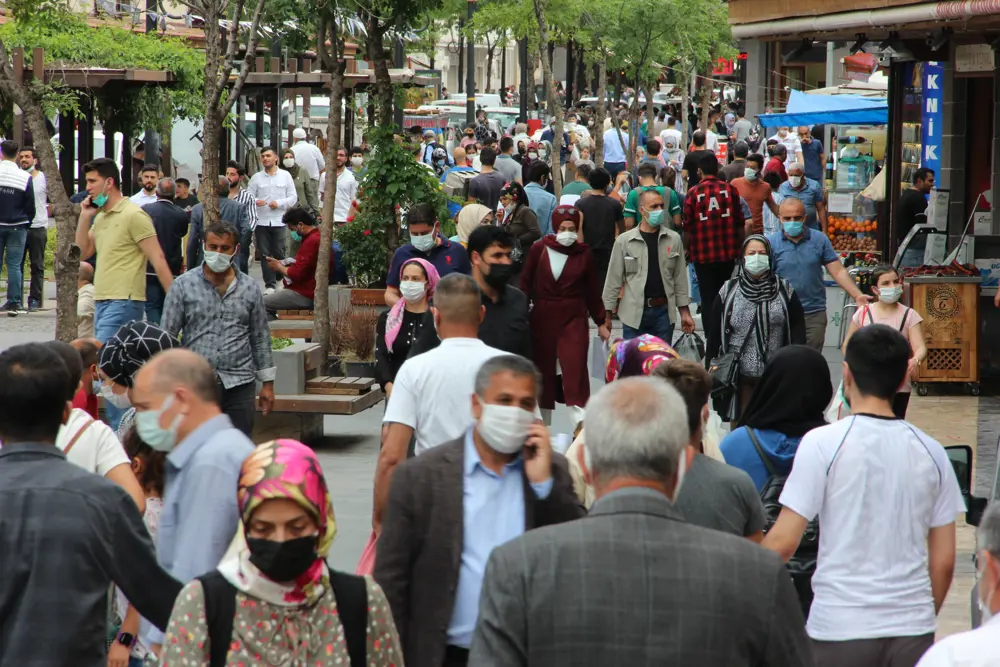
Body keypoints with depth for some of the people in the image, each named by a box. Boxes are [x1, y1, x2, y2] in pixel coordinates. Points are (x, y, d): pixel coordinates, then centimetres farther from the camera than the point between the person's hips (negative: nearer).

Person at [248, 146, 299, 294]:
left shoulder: (285, 176, 7)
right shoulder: (256, 178, 9)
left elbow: (293, 198, 5)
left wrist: (279, 203, -11)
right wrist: (255, 202, -17)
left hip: (279, 221, -1)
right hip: (261, 221, 1)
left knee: (279, 253, -2)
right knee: (265, 254, 1)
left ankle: (280, 281, 12)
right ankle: (270, 284, 4)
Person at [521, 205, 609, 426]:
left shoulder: (584, 255, 0)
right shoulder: (539, 249, -2)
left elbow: (593, 292, 8)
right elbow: (526, 283, 4)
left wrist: (601, 322, 11)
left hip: (574, 319, -1)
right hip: (542, 318, 1)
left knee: (575, 367, -12)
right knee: (543, 369, 8)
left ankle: (581, 423, -16)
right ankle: (542, 426, 21)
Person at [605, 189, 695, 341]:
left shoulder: (674, 239, 4)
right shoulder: (624, 241, -2)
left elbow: (680, 278, 9)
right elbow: (613, 280, 1)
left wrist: (684, 312, 7)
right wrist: (607, 316, -1)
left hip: (663, 311, 2)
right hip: (634, 313, -2)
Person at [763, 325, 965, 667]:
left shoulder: (823, 443, -7)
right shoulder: (931, 452, 4)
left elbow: (783, 542, -10)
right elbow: (944, 561, 7)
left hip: (841, 629, -3)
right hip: (913, 631, 4)